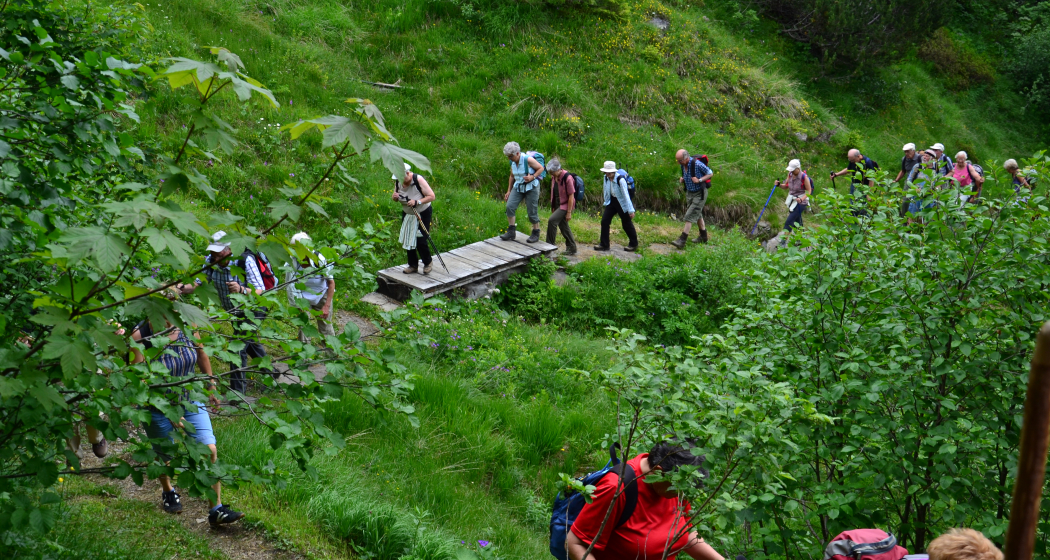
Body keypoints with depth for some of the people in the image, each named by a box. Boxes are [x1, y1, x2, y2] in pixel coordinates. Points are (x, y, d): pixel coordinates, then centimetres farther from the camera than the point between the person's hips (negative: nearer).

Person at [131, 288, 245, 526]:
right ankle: (168, 492, 51)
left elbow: (201, 354, 6)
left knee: (210, 451, -8)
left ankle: (217, 510, 1)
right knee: (164, 456, 18)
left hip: (191, 400, 3)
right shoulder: (140, 338, -25)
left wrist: (211, 386, 15)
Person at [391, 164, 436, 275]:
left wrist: (417, 202, -34)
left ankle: (428, 262, 17)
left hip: (423, 214, -6)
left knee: (421, 240, -8)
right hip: (407, 214, 6)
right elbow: (395, 195, 8)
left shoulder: (418, 180, -25)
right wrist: (394, 197, -17)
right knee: (408, 240, 7)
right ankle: (413, 265, 23)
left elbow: (432, 196, -23)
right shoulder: (398, 182, -8)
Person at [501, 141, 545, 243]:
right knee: (510, 206, -10)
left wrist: (532, 177, -22)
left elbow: (541, 168, -8)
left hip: (531, 187, -6)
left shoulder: (528, 160, -18)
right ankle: (511, 232, -2)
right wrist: (508, 191, 17)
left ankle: (536, 234, 16)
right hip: (518, 187, 6)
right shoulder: (513, 162, 4)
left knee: (532, 211, -2)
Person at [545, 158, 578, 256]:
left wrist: (569, 212, -18)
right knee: (563, 226, 13)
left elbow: (571, 196, -18)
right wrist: (552, 207, 17)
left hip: (565, 205, -9)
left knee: (552, 220, -21)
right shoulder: (554, 177, 3)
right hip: (558, 205, 9)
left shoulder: (567, 178, -21)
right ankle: (571, 248, 25)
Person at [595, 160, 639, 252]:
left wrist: (631, 210, -23)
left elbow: (626, 195, -24)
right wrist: (605, 202, 16)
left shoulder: (620, 180, -25)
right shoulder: (606, 178, -6)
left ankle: (634, 244, 23)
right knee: (604, 221, -3)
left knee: (627, 224, 5)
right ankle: (604, 244, 4)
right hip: (611, 202, 6)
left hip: (622, 204, -6)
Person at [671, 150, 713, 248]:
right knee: (697, 214, 20)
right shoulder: (683, 165, -3)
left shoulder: (697, 164, -25)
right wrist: (682, 179, -6)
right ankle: (703, 237, 35)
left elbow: (710, 173, -13)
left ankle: (682, 240, -13)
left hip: (700, 194, -8)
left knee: (690, 215, -12)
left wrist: (699, 180, -26)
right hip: (689, 192, 8)